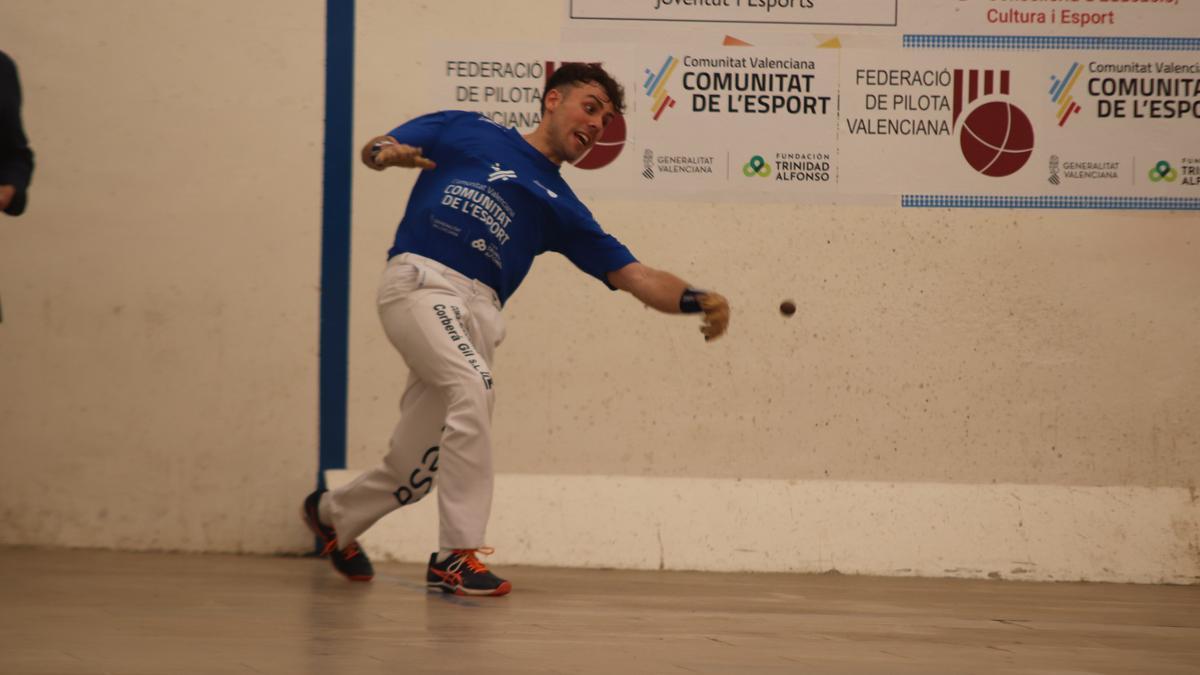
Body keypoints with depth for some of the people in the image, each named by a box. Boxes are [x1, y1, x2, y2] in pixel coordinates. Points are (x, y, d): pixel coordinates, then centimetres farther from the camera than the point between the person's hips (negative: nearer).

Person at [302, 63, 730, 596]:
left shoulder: (560, 208, 23)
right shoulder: (466, 132, 18)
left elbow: (636, 277, 16)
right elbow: (375, 147, 21)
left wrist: (698, 301, -3)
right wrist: (385, 152, -5)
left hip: (477, 311, 4)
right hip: (419, 280, -4)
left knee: (415, 471, 1)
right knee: (474, 387, -30)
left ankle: (333, 515, 33)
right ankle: (456, 556, -25)